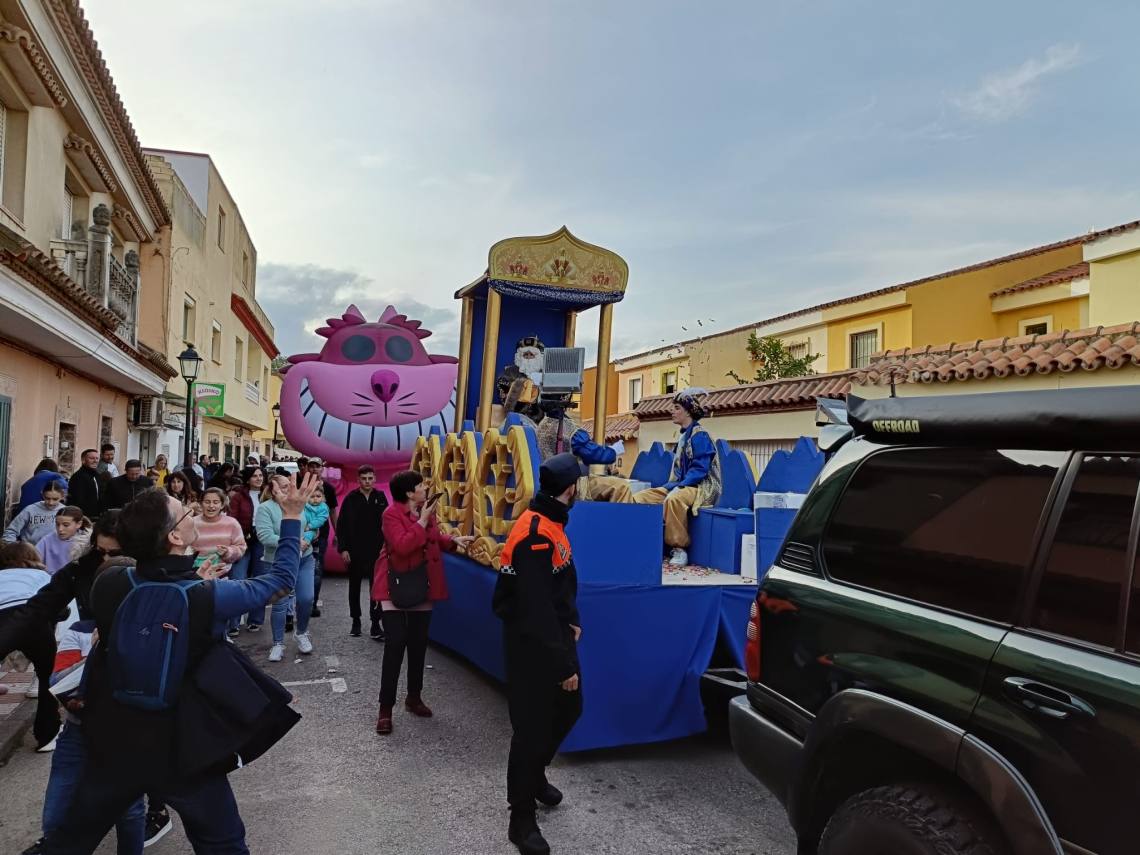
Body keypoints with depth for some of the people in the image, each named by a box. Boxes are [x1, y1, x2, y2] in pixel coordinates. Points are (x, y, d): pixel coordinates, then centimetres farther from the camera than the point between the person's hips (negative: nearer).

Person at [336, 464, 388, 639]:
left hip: (376, 551, 0)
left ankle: (376, 625, 1)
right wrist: (343, 549, -6)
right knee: (354, 586, 12)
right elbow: (341, 525, -1)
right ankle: (356, 621, 24)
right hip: (354, 551, 0)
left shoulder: (381, 498, 1)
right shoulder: (351, 498, -2)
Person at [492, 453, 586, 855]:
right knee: (531, 724, 3)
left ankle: (534, 775, 43)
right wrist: (563, 665, -23)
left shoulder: (550, 523, 6)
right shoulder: (535, 533, -27)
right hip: (531, 642, -10)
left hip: (554, 634, 10)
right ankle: (522, 818, 21)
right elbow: (537, 608, -27)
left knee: (569, 708, 21)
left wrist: (571, 621, 9)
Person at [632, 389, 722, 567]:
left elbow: (700, 469, -18)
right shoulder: (684, 435, 17)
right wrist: (670, 485, 5)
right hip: (682, 486, 9)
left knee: (673, 499, -41)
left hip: (701, 487, -9)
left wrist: (679, 487, -22)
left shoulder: (699, 434, -9)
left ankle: (680, 548, -28)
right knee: (640, 498, -5)